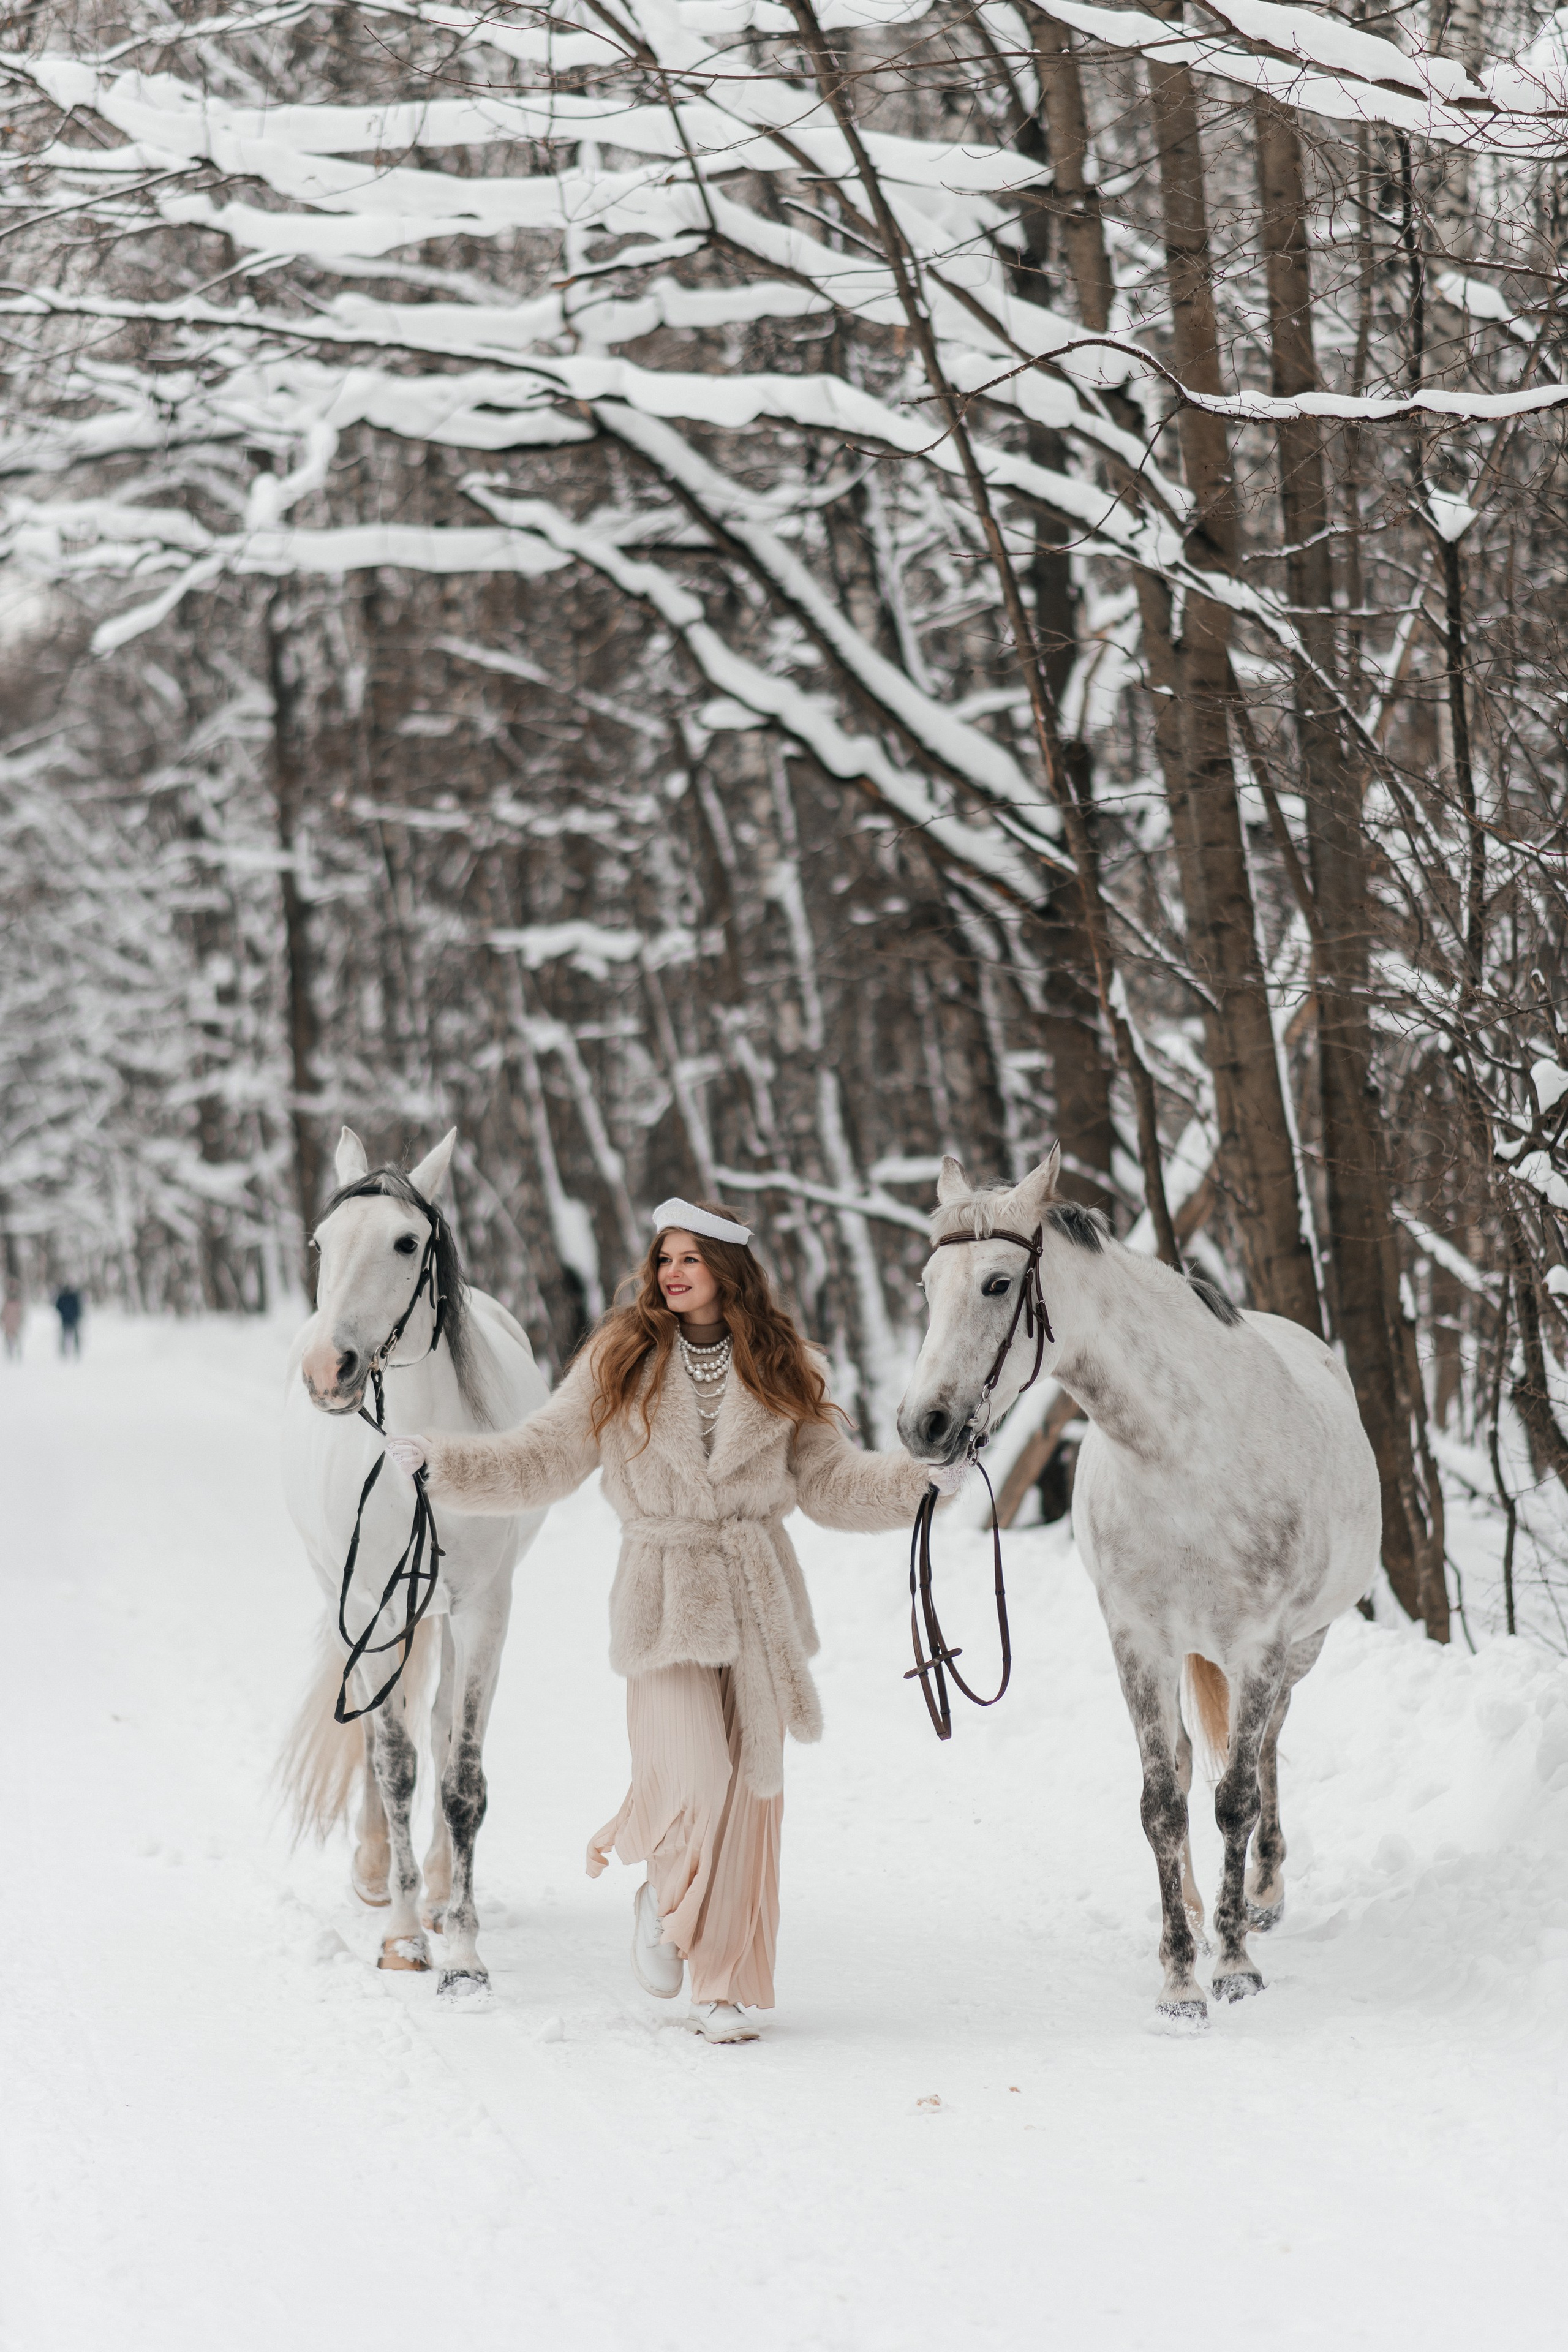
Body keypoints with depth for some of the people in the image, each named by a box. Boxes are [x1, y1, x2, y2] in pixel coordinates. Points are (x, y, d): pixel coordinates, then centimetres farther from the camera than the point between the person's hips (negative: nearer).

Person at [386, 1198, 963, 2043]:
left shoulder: (781, 1372, 5)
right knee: (698, 1779, -15)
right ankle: (661, 1891, 19)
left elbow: (830, 1483, 7)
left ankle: (724, 1985, 14)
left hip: (759, 1598, 2)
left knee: (751, 1792, 3)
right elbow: (543, 1459, 0)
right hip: (667, 1596, -2)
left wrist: (923, 1478, -7)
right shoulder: (620, 1361, 1)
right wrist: (440, 1465, -10)